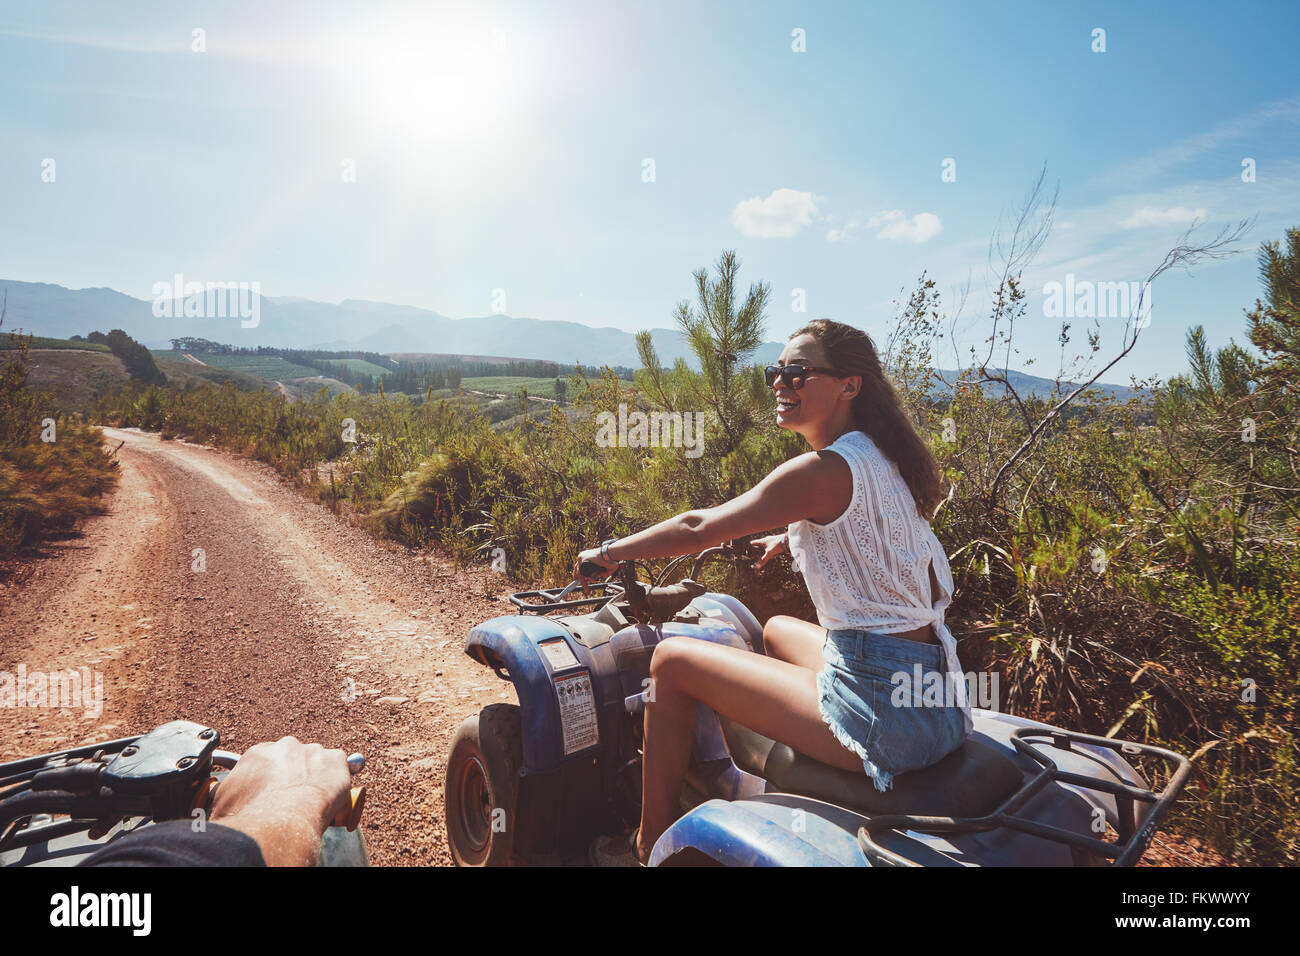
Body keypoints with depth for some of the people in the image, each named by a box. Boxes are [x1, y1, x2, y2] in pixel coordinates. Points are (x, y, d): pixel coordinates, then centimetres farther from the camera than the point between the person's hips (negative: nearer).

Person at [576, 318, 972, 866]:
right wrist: (791, 539, 35)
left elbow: (698, 529, -10)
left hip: (879, 711, -9)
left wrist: (608, 553, 4)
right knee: (778, 629, 33)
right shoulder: (883, 461, 9)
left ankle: (650, 847, 18)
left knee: (672, 659, 1)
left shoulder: (824, 470, -17)